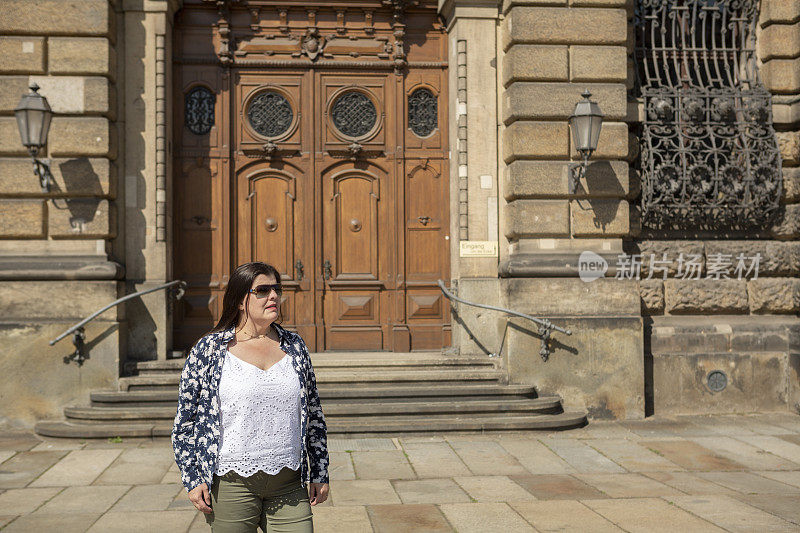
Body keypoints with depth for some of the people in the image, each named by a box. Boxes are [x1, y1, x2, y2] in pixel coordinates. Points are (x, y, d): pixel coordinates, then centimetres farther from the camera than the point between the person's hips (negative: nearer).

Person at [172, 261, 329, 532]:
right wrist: (194, 479, -4)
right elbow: (185, 420, 2)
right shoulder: (209, 350, -2)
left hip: (288, 485, 3)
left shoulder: (294, 346, 9)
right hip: (232, 482, -3)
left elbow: (314, 414, 15)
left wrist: (319, 474, 13)